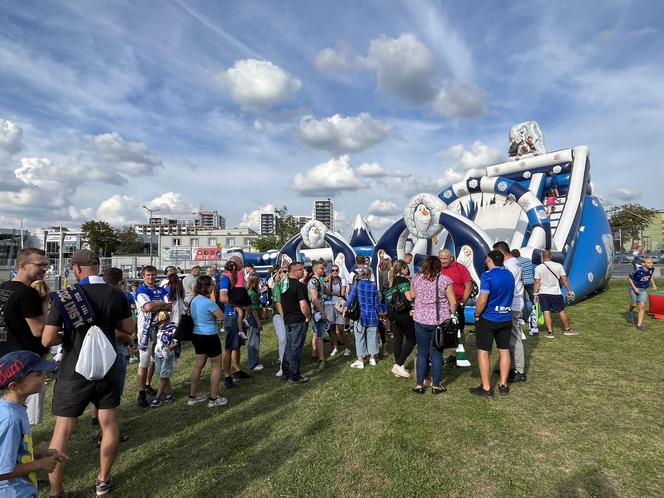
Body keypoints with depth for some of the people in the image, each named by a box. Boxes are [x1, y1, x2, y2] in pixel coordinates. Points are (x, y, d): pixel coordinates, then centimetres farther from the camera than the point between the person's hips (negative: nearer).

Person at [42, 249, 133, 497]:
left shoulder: (65, 296, -13)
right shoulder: (117, 294, -6)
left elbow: (47, 339, -15)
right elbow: (128, 328, 3)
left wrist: (66, 336, 4)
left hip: (74, 372, -2)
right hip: (107, 369, 3)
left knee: (62, 431, 11)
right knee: (109, 424, 16)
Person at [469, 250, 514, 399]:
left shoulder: (487, 275, -17)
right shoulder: (509, 274, 4)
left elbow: (482, 300, -22)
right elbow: (509, 295, 14)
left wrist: (477, 314, -7)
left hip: (488, 319, -6)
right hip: (506, 318, 6)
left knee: (483, 351, 4)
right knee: (504, 350, 14)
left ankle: (486, 388, 8)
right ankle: (503, 385, 23)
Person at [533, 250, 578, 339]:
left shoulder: (538, 268, -6)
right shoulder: (558, 266, -5)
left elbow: (537, 282, -6)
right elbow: (564, 279, -5)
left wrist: (535, 293, 1)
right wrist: (570, 290, 3)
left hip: (543, 293, 0)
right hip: (556, 292, 1)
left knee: (546, 312, 2)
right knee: (562, 311, 14)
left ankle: (550, 332, 3)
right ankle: (567, 329, 28)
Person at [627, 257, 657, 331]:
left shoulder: (652, 268, -11)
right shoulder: (637, 270, -27)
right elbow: (629, 278, -14)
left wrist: (653, 284, 1)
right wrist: (634, 288, -17)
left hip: (644, 289, 3)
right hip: (634, 288, -3)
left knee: (642, 306, -7)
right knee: (634, 305, 9)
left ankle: (639, 324, -2)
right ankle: (630, 312, 46)